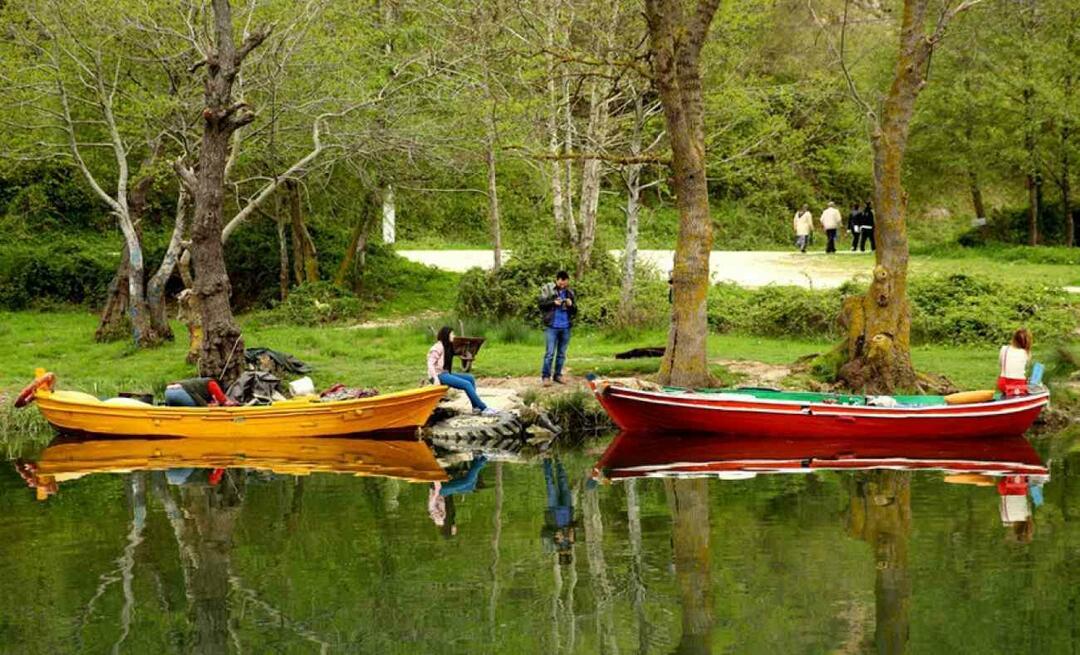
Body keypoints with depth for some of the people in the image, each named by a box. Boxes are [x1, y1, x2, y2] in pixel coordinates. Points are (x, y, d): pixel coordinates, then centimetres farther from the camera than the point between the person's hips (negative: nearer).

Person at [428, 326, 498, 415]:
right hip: (439, 375, -10)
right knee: (466, 384, -20)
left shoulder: (448, 347, 18)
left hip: (446, 374, 10)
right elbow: (430, 364, -19)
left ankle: (476, 406, -9)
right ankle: (483, 408, -18)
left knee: (470, 378, -1)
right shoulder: (438, 347, -11)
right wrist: (436, 379, -27)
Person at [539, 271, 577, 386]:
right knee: (550, 353, -6)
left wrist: (571, 305, -8)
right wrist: (554, 303, -15)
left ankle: (558, 375, 16)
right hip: (551, 326, -4)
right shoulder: (547, 289, 1)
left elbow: (575, 311, 13)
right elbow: (541, 304, -2)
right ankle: (545, 376, 0)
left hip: (566, 327, 4)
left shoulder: (570, 292, 10)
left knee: (562, 353, 8)